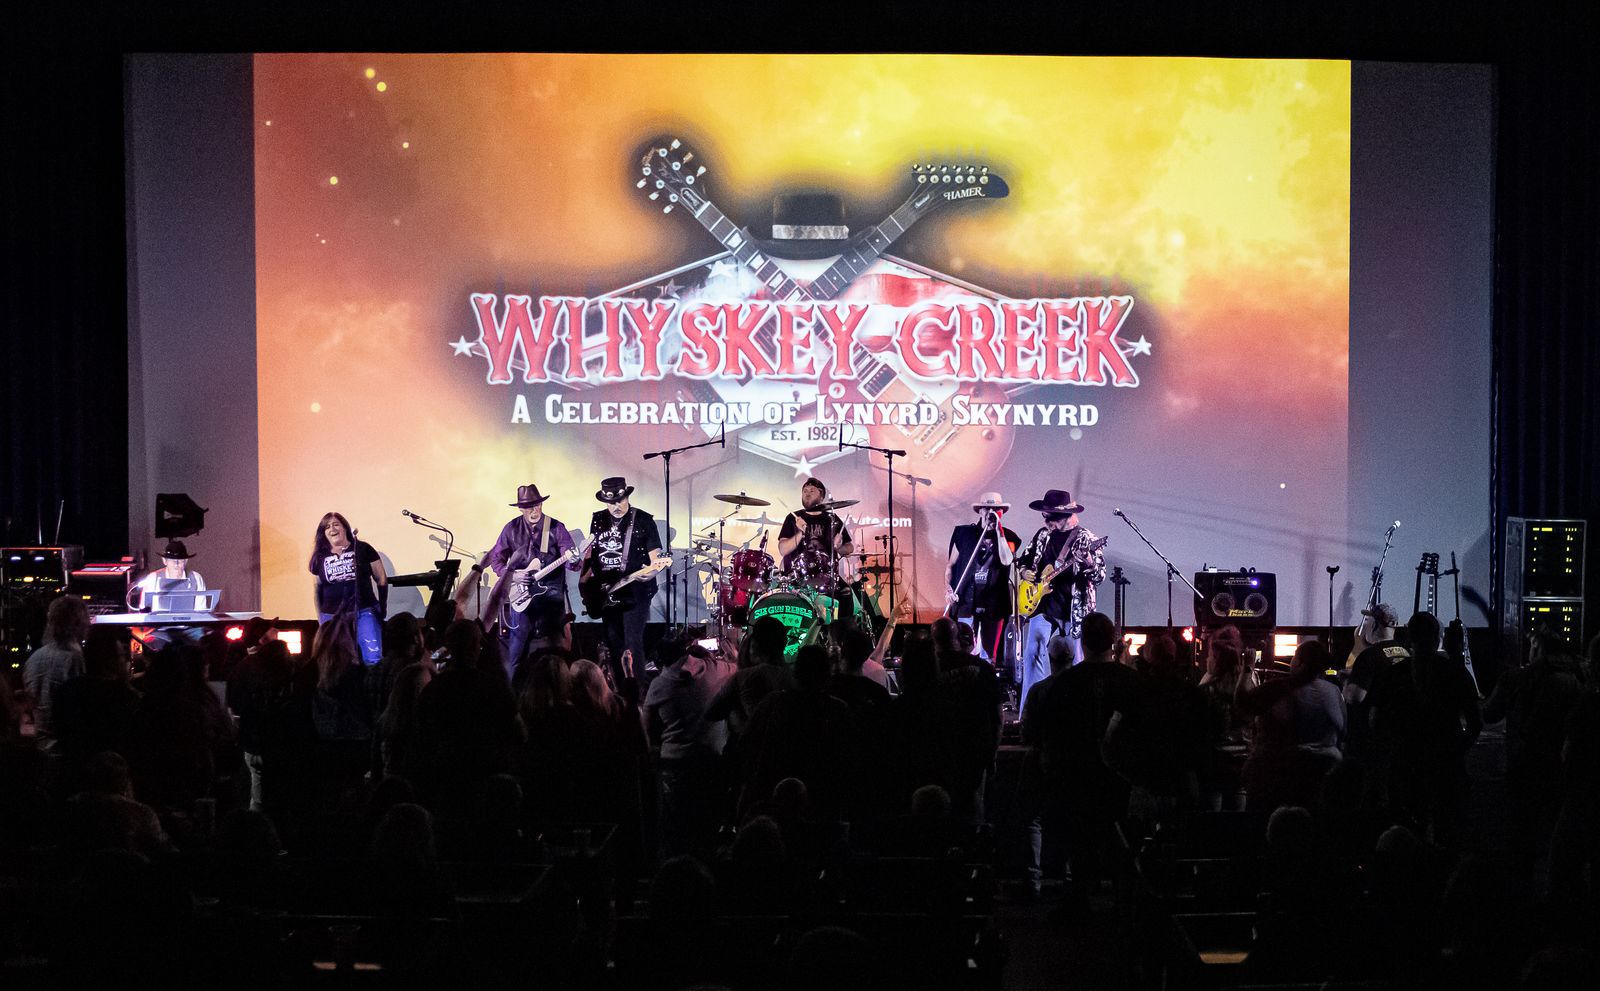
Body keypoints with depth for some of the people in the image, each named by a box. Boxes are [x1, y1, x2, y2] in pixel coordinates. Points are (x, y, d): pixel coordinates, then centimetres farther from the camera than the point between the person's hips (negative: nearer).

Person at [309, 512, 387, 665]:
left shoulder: (362, 549, 2)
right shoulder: (320, 557, 9)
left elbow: (381, 579, 5)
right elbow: (317, 588, 18)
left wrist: (383, 607, 1)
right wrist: (320, 618, 15)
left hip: (364, 612, -3)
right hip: (331, 617, 3)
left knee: (373, 660, -12)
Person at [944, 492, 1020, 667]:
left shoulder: (1008, 537, 7)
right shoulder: (964, 533, 7)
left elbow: (1006, 560, -12)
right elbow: (950, 564, 11)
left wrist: (998, 531, -10)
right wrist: (948, 588, -4)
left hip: (993, 604, 1)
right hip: (966, 601, 0)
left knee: (988, 656, 2)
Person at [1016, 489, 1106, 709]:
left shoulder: (1084, 538, -7)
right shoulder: (1043, 534, 9)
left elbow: (1100, 576, -11)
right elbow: (1025, 560, 24)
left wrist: (1089, 564, -32)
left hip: (1070, 612, -5)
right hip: (1041, 608, 5)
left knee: (1072, 663, 1)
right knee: (1033, 656, 5)